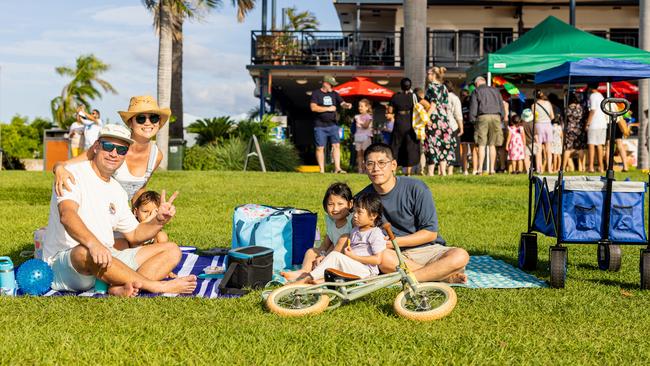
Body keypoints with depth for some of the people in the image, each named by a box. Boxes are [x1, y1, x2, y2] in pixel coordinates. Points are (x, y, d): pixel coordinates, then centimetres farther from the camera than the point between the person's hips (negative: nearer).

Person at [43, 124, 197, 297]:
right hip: (63, 261, -8)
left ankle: (121, 289, -31)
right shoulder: (74, 174, -8)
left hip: (107, 260, 8)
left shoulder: (117, 190, 17)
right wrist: (93, 243, -47)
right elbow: (67, 215, -28)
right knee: (84, 252, -43)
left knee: (172, 250, -1)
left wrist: (159, 221, -1)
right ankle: (157, 286, -32)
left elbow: (134, 234, 22)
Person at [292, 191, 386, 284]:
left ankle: (308, 279, -29)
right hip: (350, 268, 9)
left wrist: (353, 256, -15)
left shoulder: (376, 234, -6)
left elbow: (377, 260, -14)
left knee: (335, 255, -26)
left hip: (366, 271, -9)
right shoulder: (354, 231, 19)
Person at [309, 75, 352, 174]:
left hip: (332, 125, 4)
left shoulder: (334, 94, 12)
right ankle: (322, 170, 6)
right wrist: (328, 108, -12)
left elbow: (342, 103, 5)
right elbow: (313, 107, -13)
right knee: (320, 147, 0)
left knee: (336, 145, -6)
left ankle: (337, 168, -6)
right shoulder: (316, 93, -2)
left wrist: (346, 105, -19)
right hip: (320, 126, -4)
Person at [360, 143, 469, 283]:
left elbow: (431, 233, -8)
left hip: (428, 249, -1)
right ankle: (446, 276, -23)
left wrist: (394, 241, -16)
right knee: (382, 257, -37)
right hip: (396, 255, 1)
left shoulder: (416, 188, -10)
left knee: (460, 256, -29)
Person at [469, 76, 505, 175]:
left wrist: (472, 120, 5)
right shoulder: (495, 90, 22)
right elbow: (501, 105, 18)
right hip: (496, 116, 3)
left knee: (482, 145, -5)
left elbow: (473, 108, 1)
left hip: (483, 117, -3)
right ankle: (492, 169, 4)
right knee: (492, 145, 6)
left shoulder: (476, 92, 10)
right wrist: (502, 117, 19)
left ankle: (480, 168, -11)